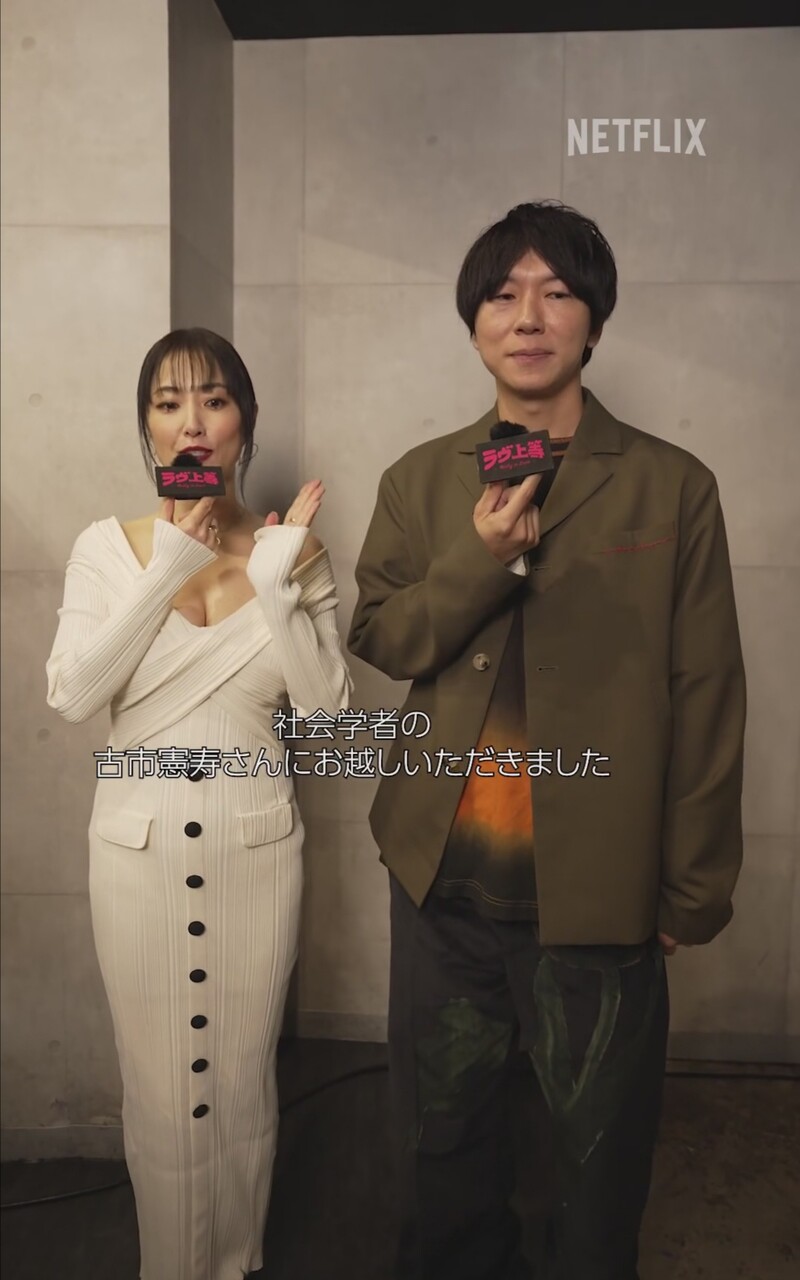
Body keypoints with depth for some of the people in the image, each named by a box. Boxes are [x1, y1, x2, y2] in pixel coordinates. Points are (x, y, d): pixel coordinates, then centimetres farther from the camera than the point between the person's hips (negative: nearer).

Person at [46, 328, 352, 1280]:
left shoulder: (291, 551, -1)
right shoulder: (107, 547, -1)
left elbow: (326, 705, -8)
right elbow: (72, 693, -13)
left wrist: (275, 582, -18)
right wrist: (169, 569, -16)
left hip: (256, 845, 1)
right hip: (138, 845, 0)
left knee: (242, 1080, 15)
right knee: (158, 1087, 14)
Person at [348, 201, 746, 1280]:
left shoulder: (673, 488, -4)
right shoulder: (420, 481, 5)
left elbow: (706, 697, -3)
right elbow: (378, 639, 1)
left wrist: (695, 887, -2)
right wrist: (481, 560, -17)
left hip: (600, 888, -2)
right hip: (443, 875, 3)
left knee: (602, 1143, 16)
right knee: (445, 1129, 20)